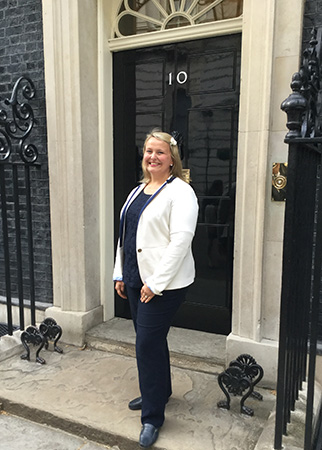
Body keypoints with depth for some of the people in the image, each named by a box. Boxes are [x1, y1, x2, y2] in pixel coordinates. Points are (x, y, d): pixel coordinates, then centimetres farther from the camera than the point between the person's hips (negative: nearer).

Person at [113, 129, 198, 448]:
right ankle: (160, 391, 41)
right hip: (135, 279, 8)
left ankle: (152, 418, 13)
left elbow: (181, 240, -20)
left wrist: (155, 283, -20)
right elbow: (124, 236, 18)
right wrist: (120, 274, 15)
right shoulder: (138, 191, 14)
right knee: (151, 340, 19)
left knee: (148, 344, -4)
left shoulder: (180, 192, -11)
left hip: (163, 284, -8)